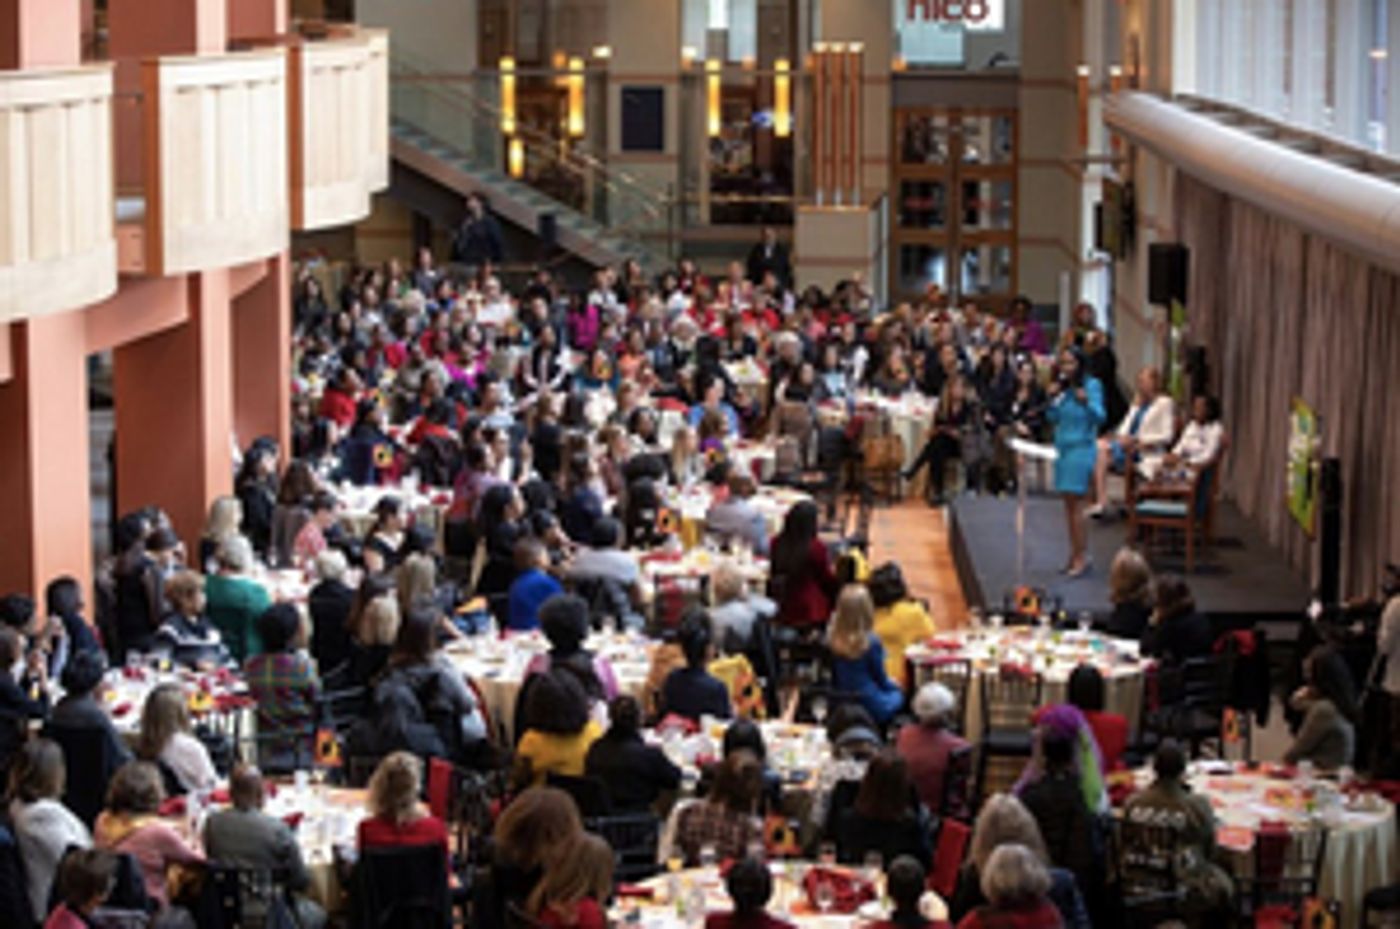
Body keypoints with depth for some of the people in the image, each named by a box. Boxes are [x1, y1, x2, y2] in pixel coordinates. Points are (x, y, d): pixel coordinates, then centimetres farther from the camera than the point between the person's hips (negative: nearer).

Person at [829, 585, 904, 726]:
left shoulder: (832, 640, -10)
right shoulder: (871, 642, -22)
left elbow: (833, 678, 4)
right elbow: (880, 678, -6)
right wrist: (893, 685, 18)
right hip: (871, 706, -5)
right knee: (897, 694, 26)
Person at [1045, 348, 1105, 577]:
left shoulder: (1091, 386, -6)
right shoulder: (1061, 387, 10)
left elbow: (1099, 417, -12)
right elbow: (1052, 419, 11)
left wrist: (1087, 402, -29)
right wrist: (1052, 399, -5)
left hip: (1081, 449, -6)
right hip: (1062, 448, 6)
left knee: (1075, 501, -10)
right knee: (1068, 502, 6)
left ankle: (1082, 556, -7)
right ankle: (1075, 553, 12)